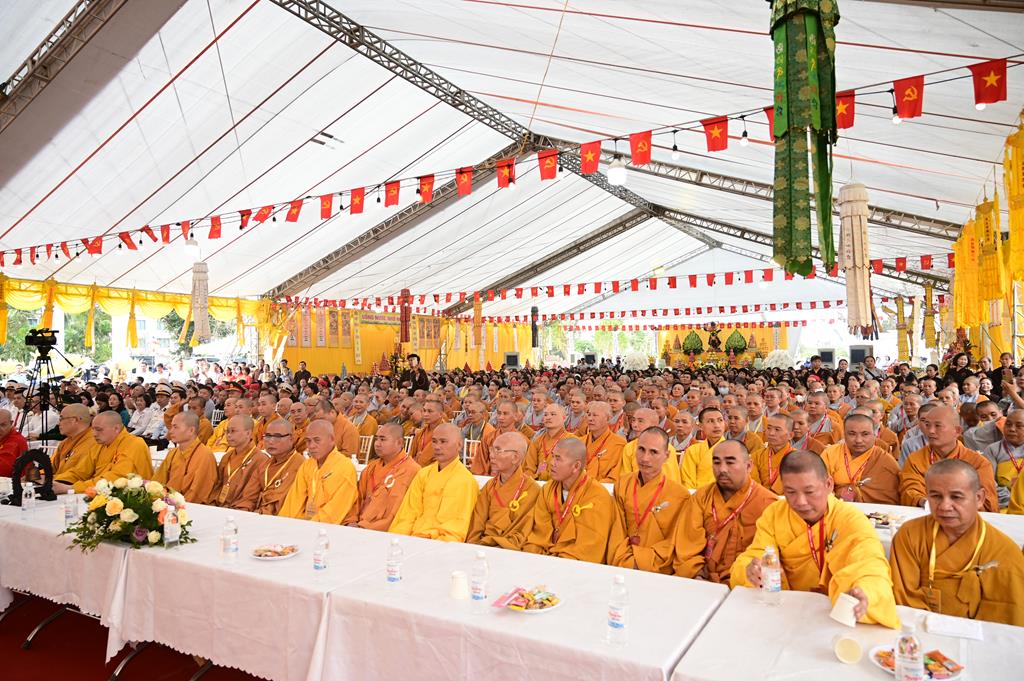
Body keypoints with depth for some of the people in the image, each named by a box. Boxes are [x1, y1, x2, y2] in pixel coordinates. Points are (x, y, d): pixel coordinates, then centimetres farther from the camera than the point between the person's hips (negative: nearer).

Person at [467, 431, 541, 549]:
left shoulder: (532, 490, -7)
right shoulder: (490, 485, 12)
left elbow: (522, 536, -9)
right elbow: (476, 525, 9)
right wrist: (472, 546, -7)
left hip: (509, 551, -5)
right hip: (482, 546, 5)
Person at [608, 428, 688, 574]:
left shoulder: (680, 496, -6)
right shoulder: (623, 484, 5)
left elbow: (674, 544, -3)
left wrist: (639, 562, -12)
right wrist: (623, 561, -9)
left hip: (658, 572, -2)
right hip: (619, 568, 2)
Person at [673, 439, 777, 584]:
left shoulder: (767, 503, -4)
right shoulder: (701, 497, 9)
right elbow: (688, 542, 5)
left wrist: (732, 583, -16)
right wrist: (696, 575, -11)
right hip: (698, 580, 3)